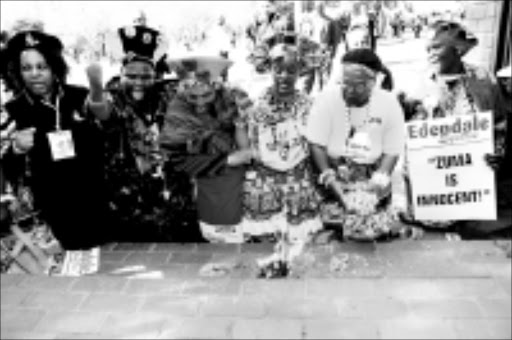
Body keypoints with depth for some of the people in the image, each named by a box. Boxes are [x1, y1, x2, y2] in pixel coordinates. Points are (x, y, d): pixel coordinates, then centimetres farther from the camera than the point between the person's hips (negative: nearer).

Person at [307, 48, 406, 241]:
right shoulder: (327, 100, -11)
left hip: (372, 173, 1)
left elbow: (391, 152, -2)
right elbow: (317, 146, -10)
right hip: (334, 170, 0)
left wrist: (377, 185, -16)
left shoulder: (389, 104, -7)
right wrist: (339, 192, -17)